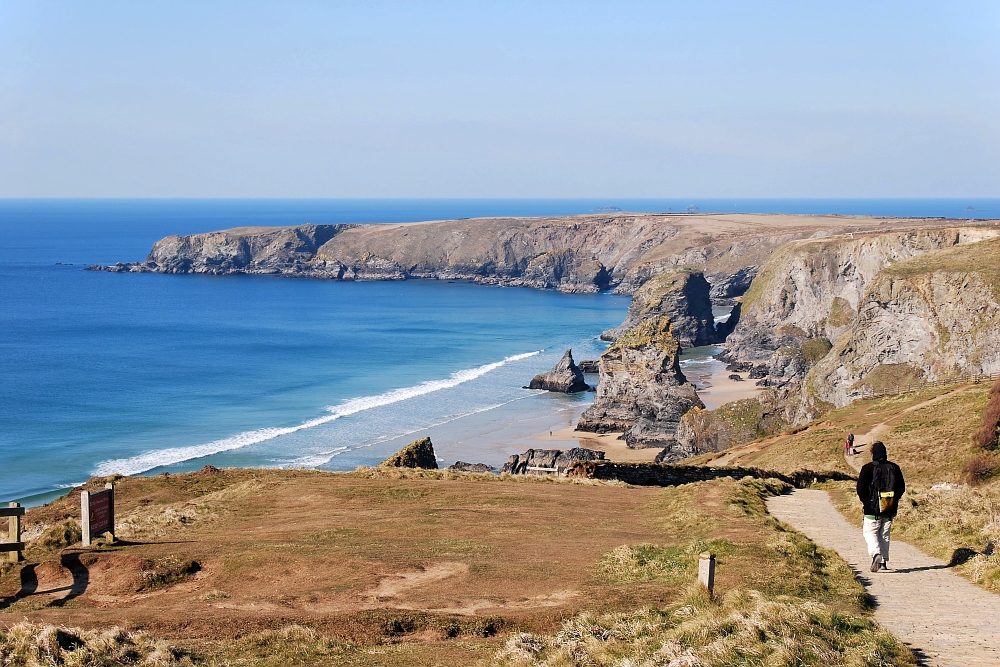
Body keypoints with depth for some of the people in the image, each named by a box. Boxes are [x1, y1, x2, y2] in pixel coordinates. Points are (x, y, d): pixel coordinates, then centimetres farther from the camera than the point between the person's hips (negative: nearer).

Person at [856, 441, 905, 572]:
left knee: (870, 533, 4)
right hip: (890, 510, 4)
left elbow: (861, 489, -8)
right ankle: (884, 561, 14)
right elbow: (902, 487, 8)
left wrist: (866, 502, 8)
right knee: (884, 535, 15)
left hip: (873, 509, -4)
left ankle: (876, 554, -21)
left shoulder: (868, 468, -9)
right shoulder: (894, 468, 4)